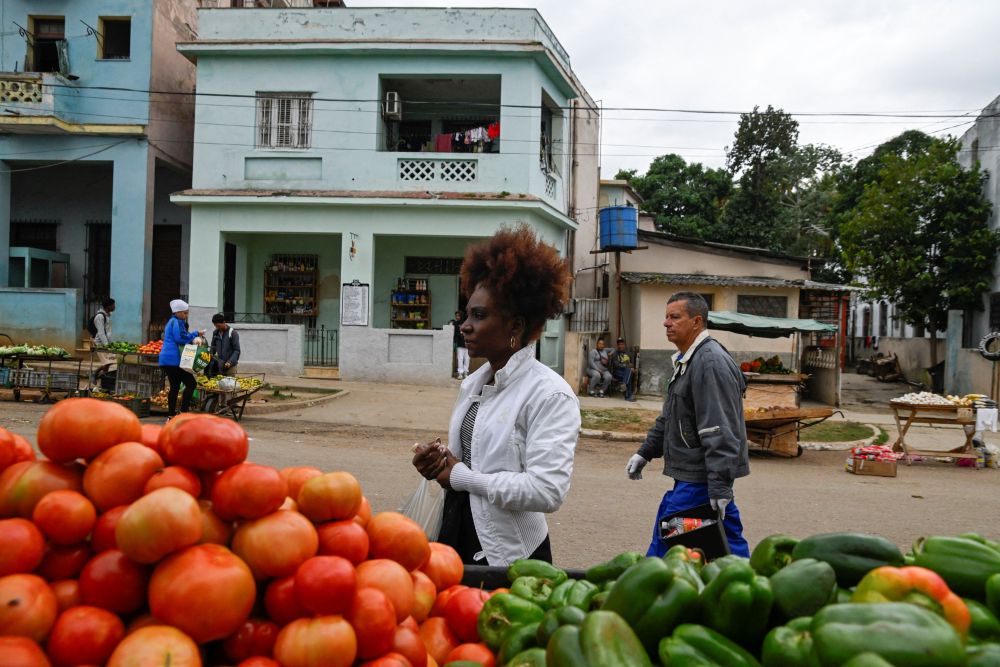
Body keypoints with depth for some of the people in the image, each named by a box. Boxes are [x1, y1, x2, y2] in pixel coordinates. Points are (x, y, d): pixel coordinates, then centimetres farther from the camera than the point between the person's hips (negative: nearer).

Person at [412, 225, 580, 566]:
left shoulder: (549, 394, -17)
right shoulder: (472, 384, 6)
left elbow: (546, 491, -26)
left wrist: (460, 476, -17)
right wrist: (438, 463, -5)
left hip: (510, 558, -7)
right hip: (456, 543, 7)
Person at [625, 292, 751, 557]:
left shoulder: (710, 363, -19)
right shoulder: (687, 360, 16)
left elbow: (720, 432, -24)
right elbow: (669, 417, 26)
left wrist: (719, 485, -26)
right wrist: (645, 452, 24)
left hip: (698, 480, -10)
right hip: (691, 474, 10)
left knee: (665, 540, -3)